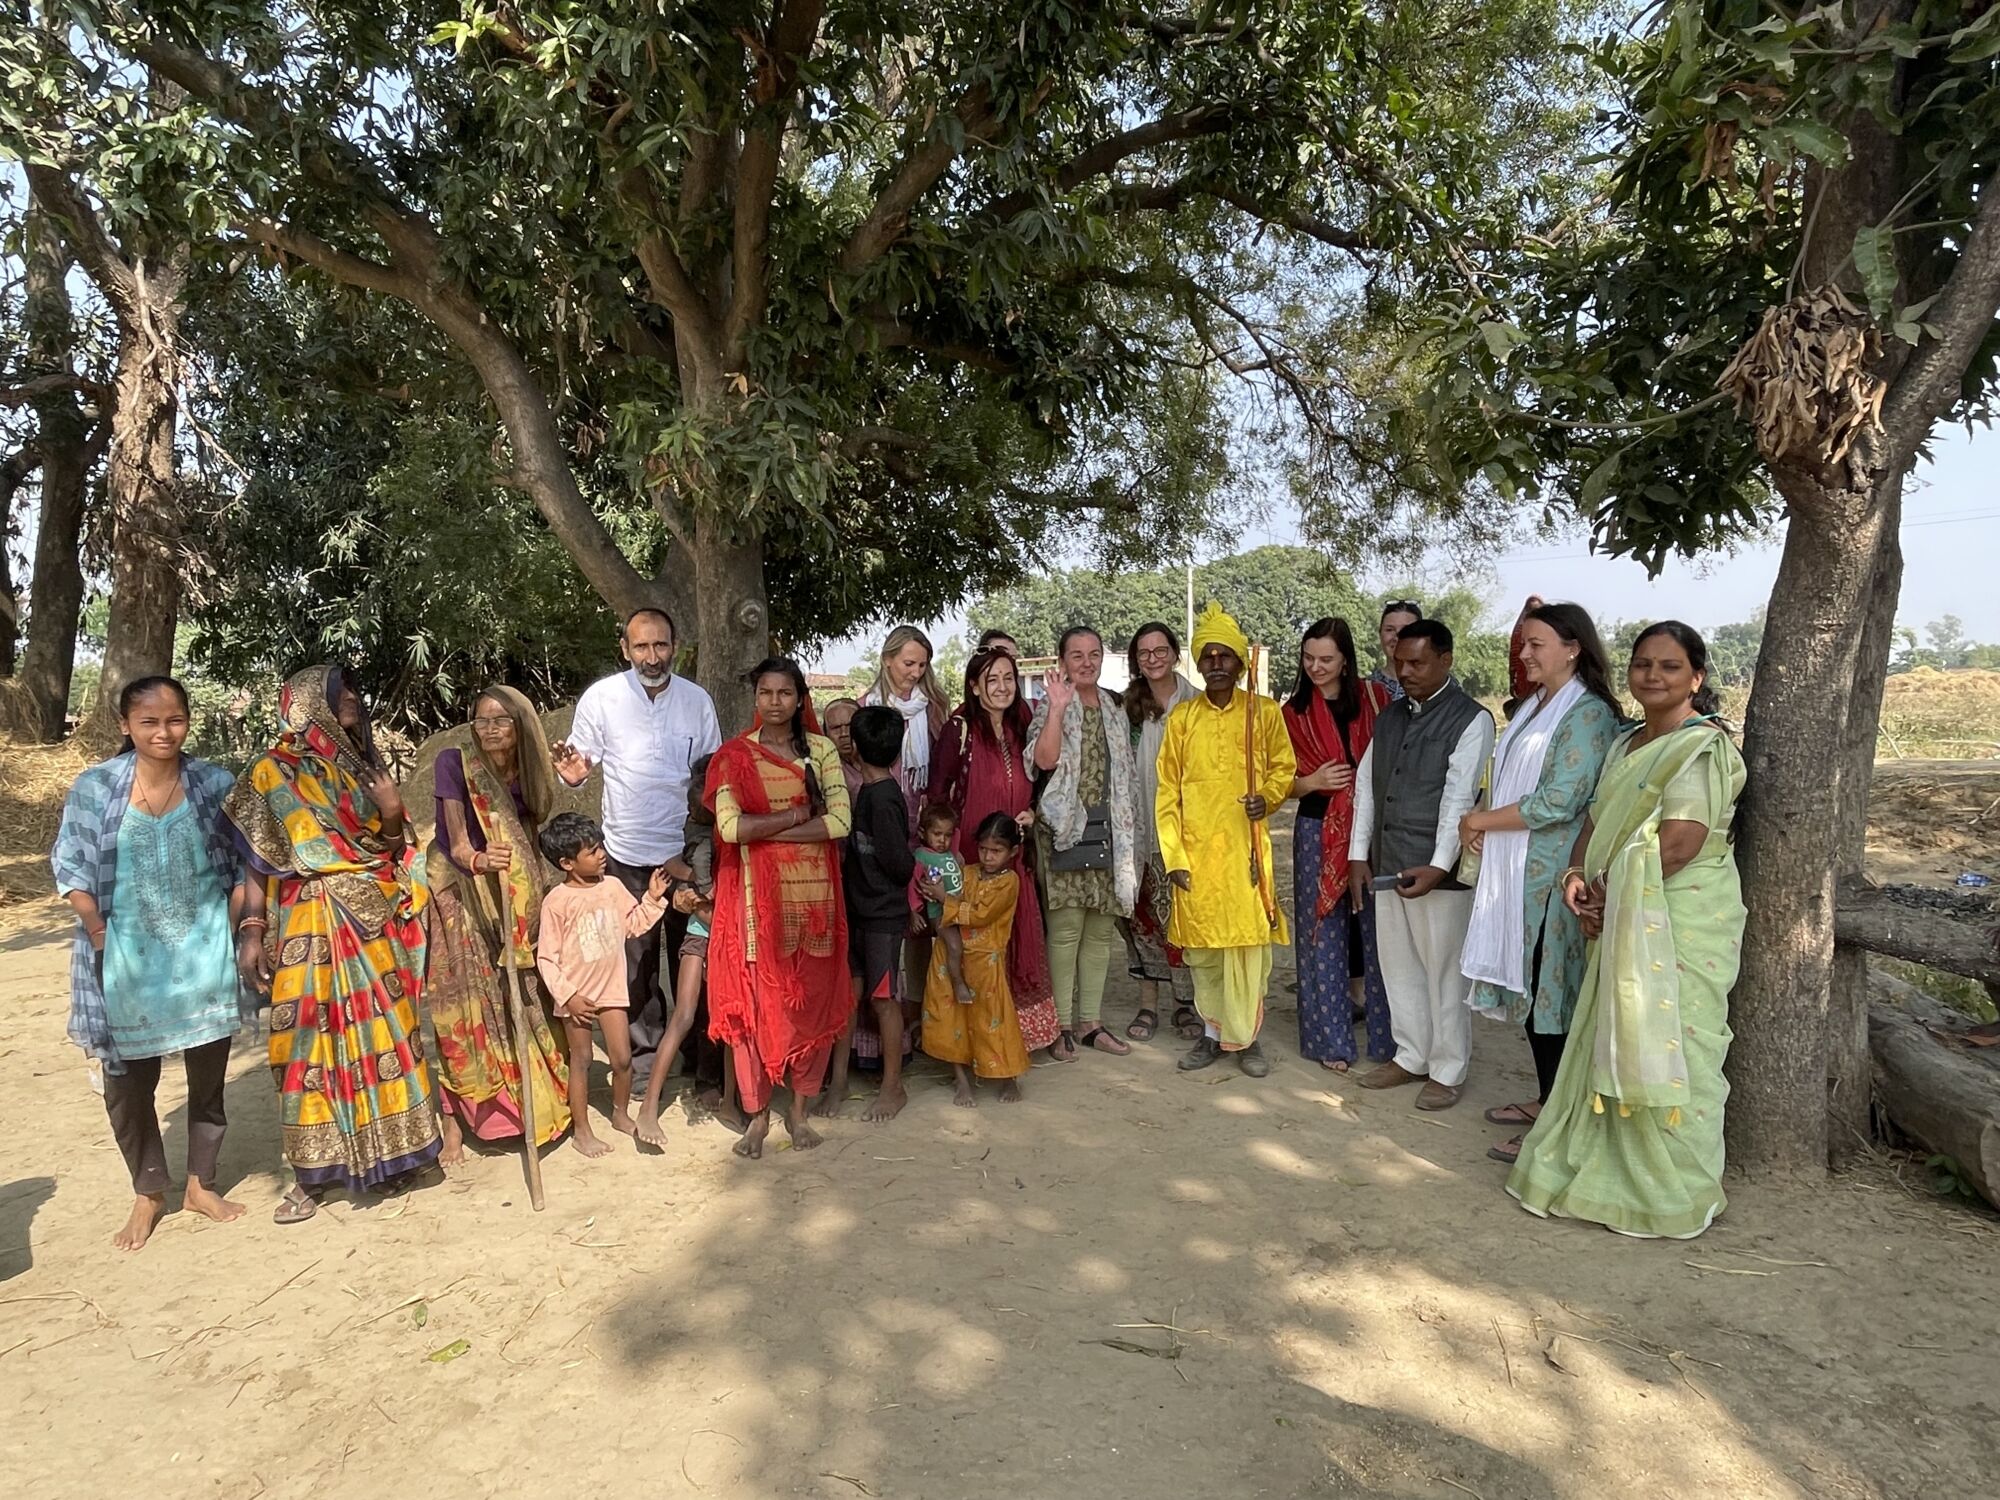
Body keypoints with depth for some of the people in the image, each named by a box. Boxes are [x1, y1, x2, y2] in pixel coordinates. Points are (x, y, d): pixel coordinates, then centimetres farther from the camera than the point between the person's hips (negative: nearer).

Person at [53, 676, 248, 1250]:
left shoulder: (216, 784, -3)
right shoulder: (95, 787, -5)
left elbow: (244, 863, 3)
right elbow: (70, 866, 0)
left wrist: (233, 925, -6)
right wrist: (99, 932, -11)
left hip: (204, 954, 1)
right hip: (128, 958, 0)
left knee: (208, 1074, 10)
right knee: (128, 1081, 8)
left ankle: (201, 1184, 28)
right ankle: (147, 1193, 27)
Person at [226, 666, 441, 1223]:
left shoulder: (361, 765, 13)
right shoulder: (273, 771, -1)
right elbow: (259, 859, -4)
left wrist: (393, 815, -5)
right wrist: (251, 930, -12)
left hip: (372, 921, 4)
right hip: (312, 925, -4)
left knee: (381, 1032, 7)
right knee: (317, 1038, -1)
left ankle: (384, 1146, 20)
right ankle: (311, 1172, 9)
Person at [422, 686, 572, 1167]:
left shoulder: (527, 776, -2)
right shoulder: (453, 763, -14)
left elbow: (531, 846, 6)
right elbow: (457, 846, -19)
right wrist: (479, 862, -36)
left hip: (508, 901, 4)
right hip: (456, 894, -4)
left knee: (518, 1003, 6)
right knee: (460, 1007, -6)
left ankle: (525, 1104, 22)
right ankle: (453, 1119, 2)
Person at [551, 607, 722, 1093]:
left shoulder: (697, 699, -2)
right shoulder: (601, 697, -7)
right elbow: (582, 759, 0)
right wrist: (573, 772, -24)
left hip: (687, 849, 1)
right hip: (628, 852, -1)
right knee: (637, 959, 10)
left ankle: (705, 1056, 25)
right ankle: (646, 1053, 25)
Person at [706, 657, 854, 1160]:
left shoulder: (821, 750, 4)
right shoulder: (735, 755, 0)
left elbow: (841, 820, -9)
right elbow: (730, 827, -13)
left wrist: (766, 829, -12)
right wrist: (800, 816, -11)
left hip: (814, 892, 2)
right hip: (758, 896, -1)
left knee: (813, 1001, 8)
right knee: (757, 1002, 3)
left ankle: (799, 1109, 24)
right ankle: (757, 1114, 19)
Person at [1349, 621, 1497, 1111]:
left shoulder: (1471, 719, -8)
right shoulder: (1391, 715, 12)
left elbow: (1459, 798, -16)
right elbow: (1365, 784, 12)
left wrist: (1439, 867, -22)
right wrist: (1358, 855, 7)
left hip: (1436, 870, -6)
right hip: (1387, 865, 7)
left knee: (1443, 971, 4)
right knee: (1398, 965, 15)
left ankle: (1447, 1070, 18)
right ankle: (1410, 1056, 30)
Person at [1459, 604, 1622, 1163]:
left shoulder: (1589, 714, -13)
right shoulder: (1533, 707, 15)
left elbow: (1558, 801, -20)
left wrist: (1480, 820, -11)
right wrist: (1483, 826, 1)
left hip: (1553, 874, -8)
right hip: (1516, 868, 8)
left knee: (1552, 990, -2)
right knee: (1529, 985, 14)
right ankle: (1544, 1099, 27)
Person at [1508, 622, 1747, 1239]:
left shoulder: (1703, 747, -13)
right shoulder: (1626, 744, 15)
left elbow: (1681, 842, -21)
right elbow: (1599, 818, 14)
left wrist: (1609, 893, -14)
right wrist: (1577, 875, -4)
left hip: (1683, 921, -9)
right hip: (1625, 923, 9)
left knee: (1663, 1044, -1)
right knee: (1619, 1044, 15)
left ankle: (1674, 1193, 14)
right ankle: (1613, 1170, 28)